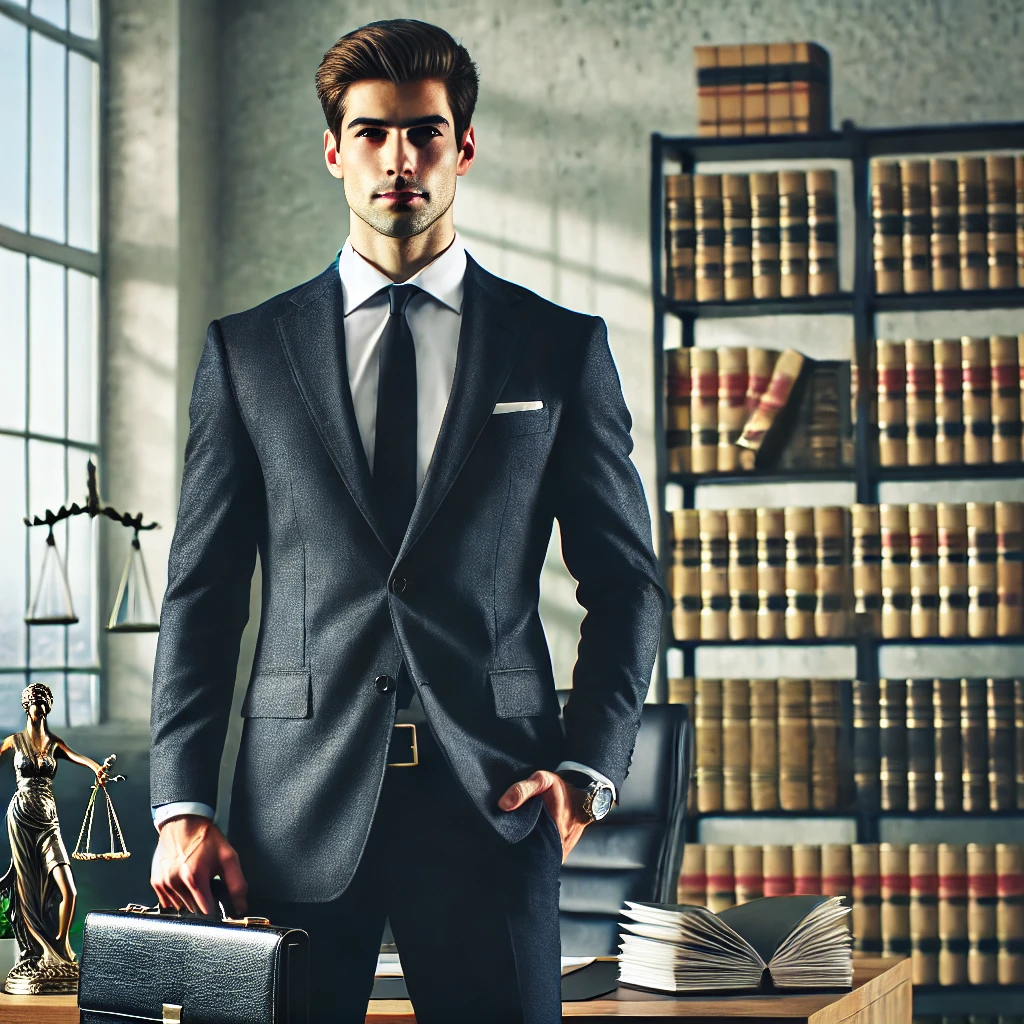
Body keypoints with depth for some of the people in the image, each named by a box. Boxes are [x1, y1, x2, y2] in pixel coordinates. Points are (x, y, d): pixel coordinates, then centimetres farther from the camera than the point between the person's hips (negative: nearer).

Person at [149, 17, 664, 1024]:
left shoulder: (562, 346, 8)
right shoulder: (246, 349, 9)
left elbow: (625, 581, 10)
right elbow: (201, 592, 7)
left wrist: (588, 765, -4)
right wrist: (183, 802, -2)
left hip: (492, 790, 0)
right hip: (299, 799, 1)